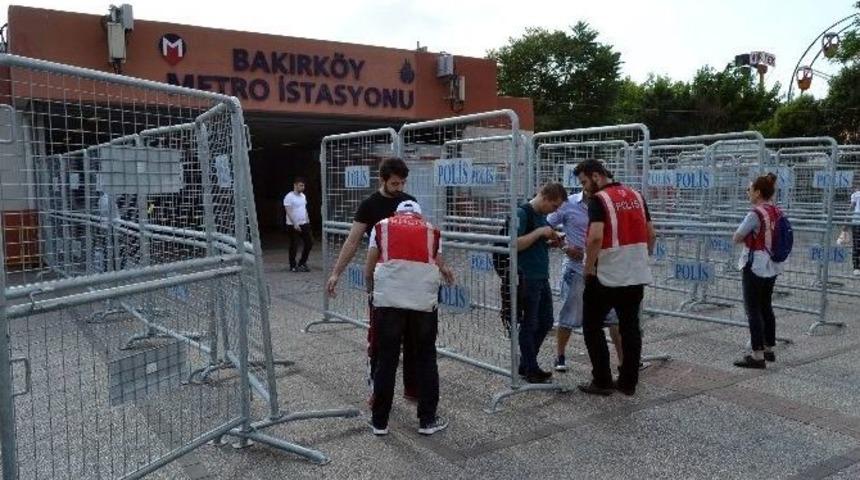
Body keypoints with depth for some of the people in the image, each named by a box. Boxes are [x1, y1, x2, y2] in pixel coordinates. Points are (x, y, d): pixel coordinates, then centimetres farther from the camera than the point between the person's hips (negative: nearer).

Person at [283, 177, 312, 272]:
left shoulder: (303, 196, 12)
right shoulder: (289, 197, -12)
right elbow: (288, 211, -17)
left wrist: (307, 221, 13)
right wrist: (295, 224, -22)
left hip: (304, 224, 8)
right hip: (293, 225, -7)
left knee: (309, 243, 7)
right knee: (294, 246, -1)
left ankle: (302, 263, 20)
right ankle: (293, 266, 11)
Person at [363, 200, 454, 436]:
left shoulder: (382, 226, 15)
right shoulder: (432, 230, 17)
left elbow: (369, 268, 14)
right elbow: (439, 266, 16)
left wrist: (371, 289, 32)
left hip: (388, 300, 0)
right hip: (424, 301, 0)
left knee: (385, 360, 11)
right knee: (425, 359, 14)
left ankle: (379, 421, 20)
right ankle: (427, 420, 21)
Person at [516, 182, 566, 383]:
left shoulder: (542, 216, 14)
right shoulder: (522, 213, -13)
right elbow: (516, 244, -21)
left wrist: (551, 242, 6)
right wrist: (539, 232, -21)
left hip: (542, 277, 9)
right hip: (527, 278, -9)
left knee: (545, 323, 15)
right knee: (529, 325, 2)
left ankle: (525, 365, 27)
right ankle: (530, 370, 16)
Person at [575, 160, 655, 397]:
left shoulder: (599, 200, -12)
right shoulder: (636, 196, 10)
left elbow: (596, 237, -24)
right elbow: (651, 234, 13)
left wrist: (588, 268, -12)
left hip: (607, 276, -7)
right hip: (637, 275, 7)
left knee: (592, 326, 6)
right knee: (630, 327, 13)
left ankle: (602, 381, 8)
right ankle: (629, 382, 19)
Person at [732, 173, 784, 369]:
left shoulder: (755, 214, -18)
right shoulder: (777, 213, 7)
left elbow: (736, 238, -13)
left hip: (755, 266, -8)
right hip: (772, 266, 8)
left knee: (753, 310, -3)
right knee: (766, 307, 18)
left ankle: (758, 356, -2)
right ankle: (769, 349, 28)